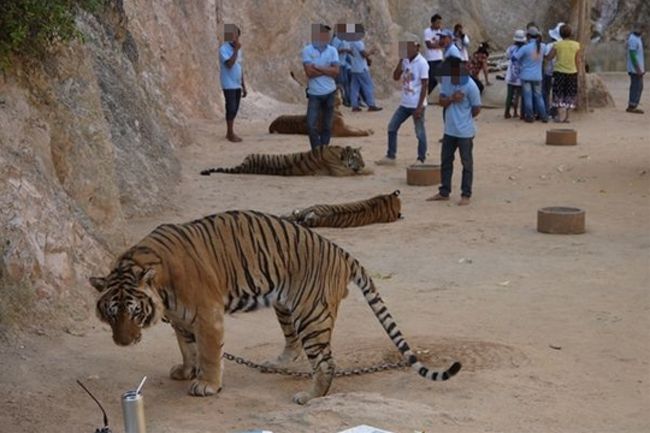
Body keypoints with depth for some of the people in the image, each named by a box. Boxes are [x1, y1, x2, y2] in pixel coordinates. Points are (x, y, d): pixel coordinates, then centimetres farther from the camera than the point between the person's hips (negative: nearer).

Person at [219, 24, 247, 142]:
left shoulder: (238, 49, 13)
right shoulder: (224, 49, -12)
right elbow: (229, 64, -25)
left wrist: (243, 86, 16)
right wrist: (236, 50, -20)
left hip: (237, 85, 8)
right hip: (229, 85, -8)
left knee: (235, 109, 9)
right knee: (231, 108, -7)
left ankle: (230, 132, 17)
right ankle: (231, 134, 0)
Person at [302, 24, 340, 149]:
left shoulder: (332, 50, 3)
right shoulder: (307, 50, -5)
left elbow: (336, 71, -8)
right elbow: (309, 72, -15)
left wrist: (318, 68, -13)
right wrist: (327, 70, -10)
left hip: (329, 93, 2)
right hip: (314, 93, -2)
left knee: (327, 125, 8)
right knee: (311, 125, -7)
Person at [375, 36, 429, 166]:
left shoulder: (422, 63, -13)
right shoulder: (405, 61, 7)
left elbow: (425, 86, -15)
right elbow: (396, 77, 3)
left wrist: (419, 107, -18)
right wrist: (401, 60, -6)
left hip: (417, 104, -7)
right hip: (404, 103, 8)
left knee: (420, 132, 2)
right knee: (392, 127, 8)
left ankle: (421, 159, 14)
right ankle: (390, 157, 15)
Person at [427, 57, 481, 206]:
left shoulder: (470, 86, -18)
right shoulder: (446, 80, 0)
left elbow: (476, 109, -10)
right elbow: (441, 101, 0)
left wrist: (464, 118, 3)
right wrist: (452, 98, -20)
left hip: (465, 132, -6)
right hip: (449, 129, 6)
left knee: (466, 163, 4)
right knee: (445, 161, 13)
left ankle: (466, 195, 13)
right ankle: (444, 192, 25)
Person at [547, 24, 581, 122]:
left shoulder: (557, 45, -8)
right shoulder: (576, 45, -2)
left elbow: (549, 57, -2)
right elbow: (578, 60, 2)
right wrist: (576, 70, 15)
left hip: (559, 71, -2)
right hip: (572, 72, 2)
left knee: (559, 94, 7)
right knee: (570, 95, 11)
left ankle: (560, 115, 1)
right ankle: (566, 116, 13)